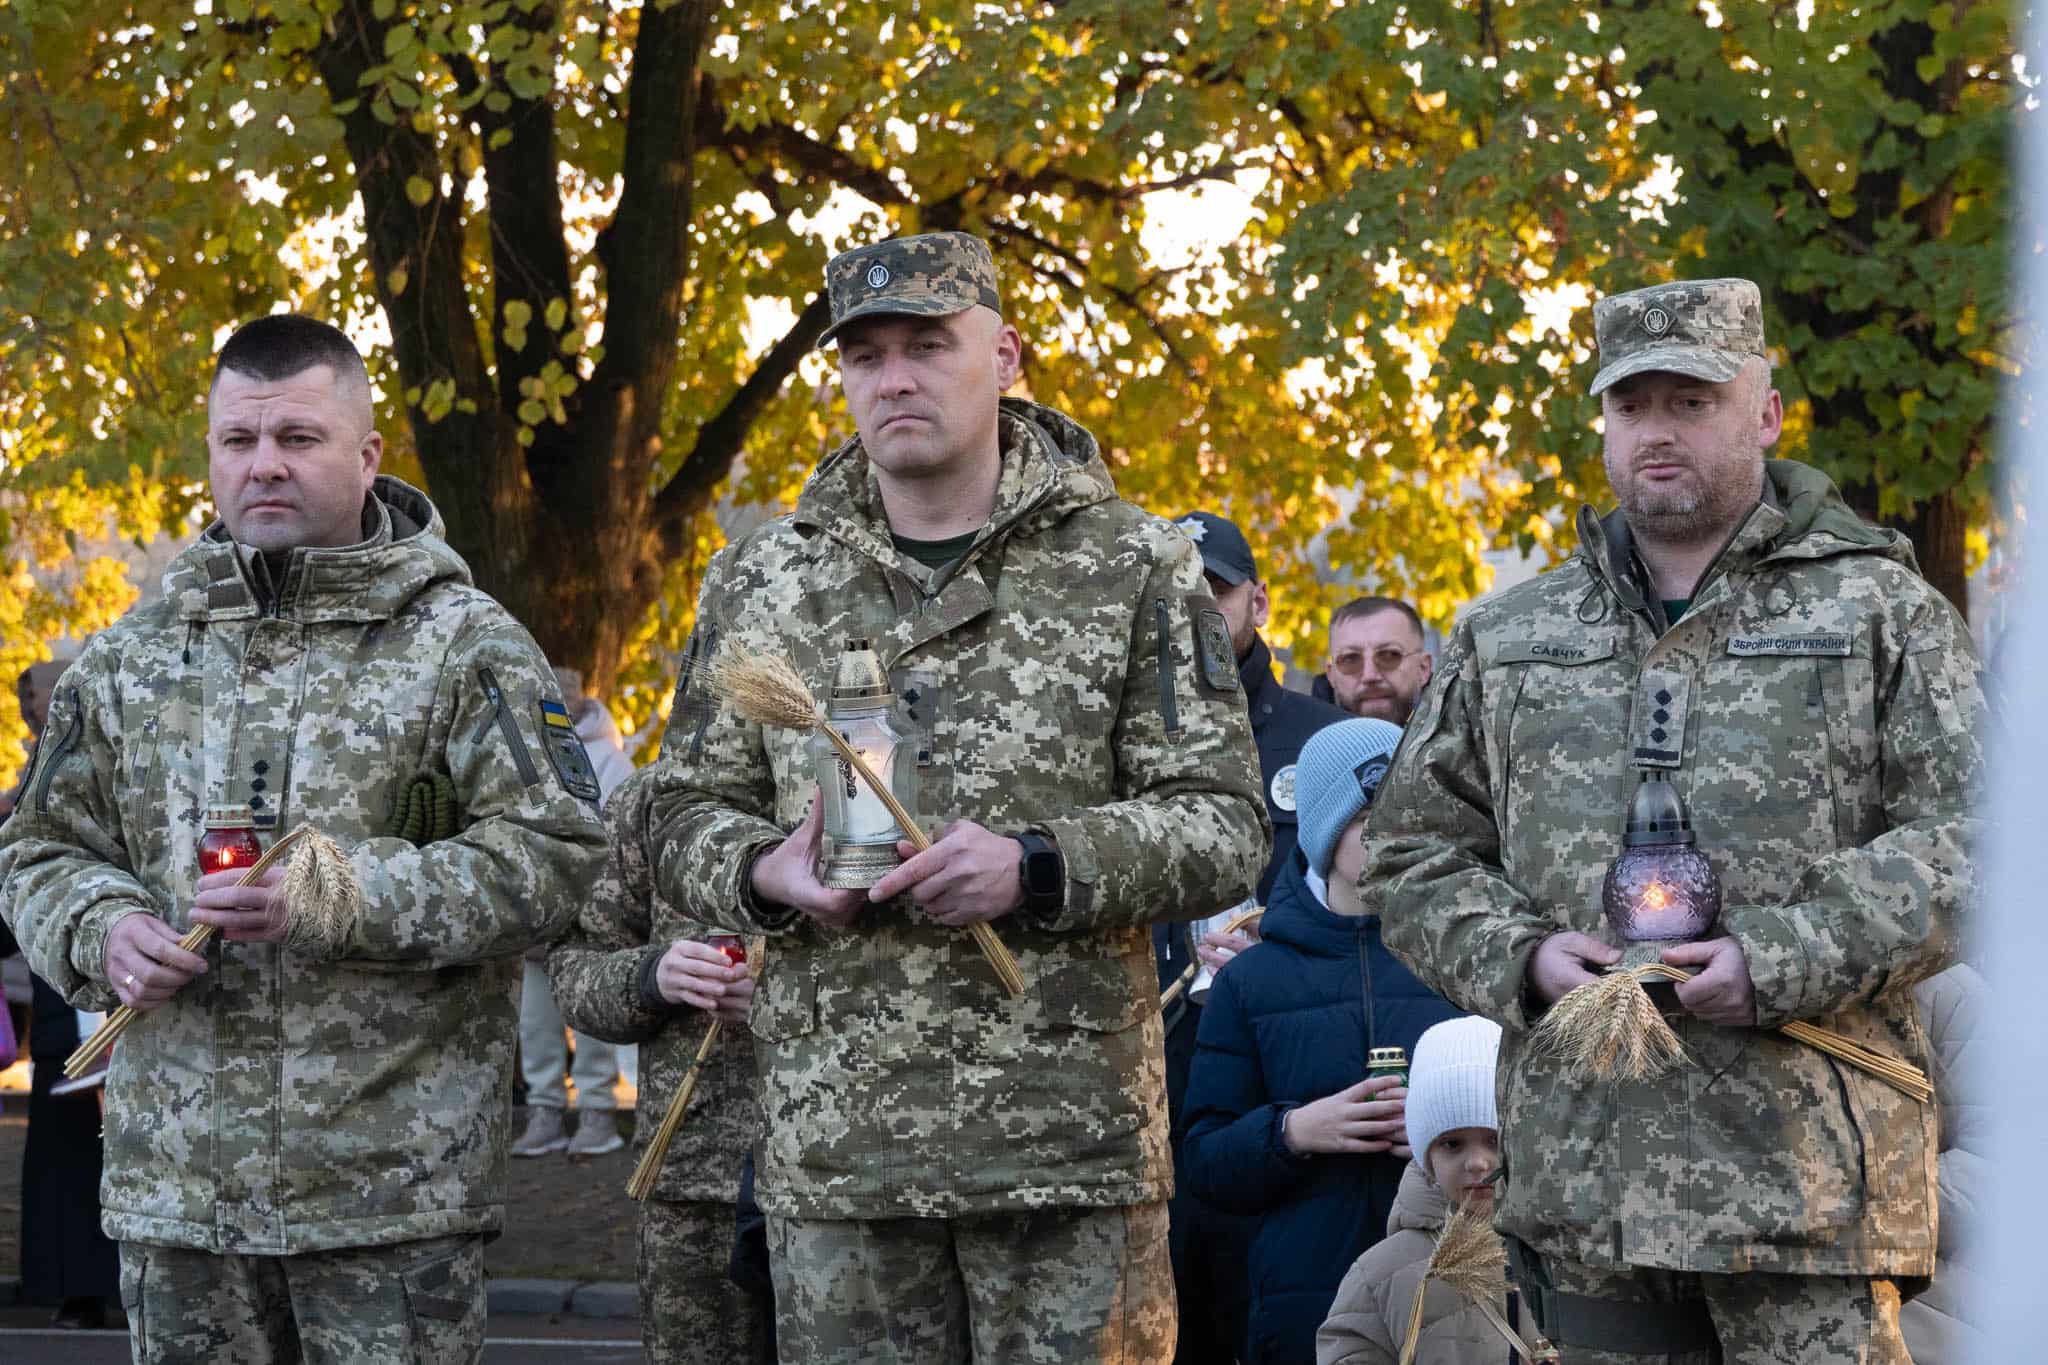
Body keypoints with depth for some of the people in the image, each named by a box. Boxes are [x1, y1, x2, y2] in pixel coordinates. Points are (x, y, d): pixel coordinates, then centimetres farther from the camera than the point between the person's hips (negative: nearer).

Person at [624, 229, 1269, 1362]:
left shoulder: (1130, 567, 4)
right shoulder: (761, 580, 12)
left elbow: (1224, 825, 0)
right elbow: (681, 815, 16)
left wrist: (1038, 868, -17)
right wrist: (765, 873, -8)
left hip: (1070, 1137, -2)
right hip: (834, 1141, 2)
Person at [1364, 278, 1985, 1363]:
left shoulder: (1880, 612, 6)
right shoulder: (1507, 639, 17)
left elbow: (1969, 832, -2)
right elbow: (1413, 851, 18)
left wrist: (1788, 959, -14)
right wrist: (1521, 958, -3)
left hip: (1805, 1156, -3)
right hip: (1583, 1161, 4)